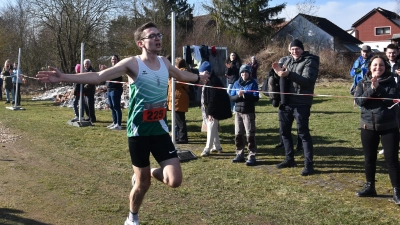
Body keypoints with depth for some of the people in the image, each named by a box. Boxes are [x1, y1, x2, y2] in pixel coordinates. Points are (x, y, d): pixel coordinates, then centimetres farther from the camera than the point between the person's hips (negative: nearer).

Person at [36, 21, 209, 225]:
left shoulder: (164, 62, 7)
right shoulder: (132, 63, -10)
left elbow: (181, 75, 30)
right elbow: (98, 76, -17)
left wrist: (198, 77, 46)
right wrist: (64, 77, -27)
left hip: (160, 129, 4)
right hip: (138, 131, -4)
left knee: (175, 181, -5)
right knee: (142, 184, 8)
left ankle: (151, 173, 29)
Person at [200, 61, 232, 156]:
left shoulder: (213, 81, -20)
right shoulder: (207, 81, 11)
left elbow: (213, 98, -23)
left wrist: (210, 112, -24)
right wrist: (207, 111, 18)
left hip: (213, 110, -10)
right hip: (208, 109, 10)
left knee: (211, 129, -6)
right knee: (213, 129, 17)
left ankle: (207, 149, -3)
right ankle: (217, 146, 27)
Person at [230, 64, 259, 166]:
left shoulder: (253, 83, -3)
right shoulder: (236, 83, 8)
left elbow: (256, 98, -9)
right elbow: (232, 97, 5)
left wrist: (245, 95, -21)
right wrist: (238, 95, -15)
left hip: (249, 112, -5)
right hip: (238, 112, 5)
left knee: (250, 135, -5)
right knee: (238, 134, 9)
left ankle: (252, 156, 0)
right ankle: (240, 154, 21)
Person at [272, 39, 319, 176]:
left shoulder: (309, 62, -8)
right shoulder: (288, 60, 14)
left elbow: (307, 80, -23)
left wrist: (289, 74, -31)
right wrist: (279, 71, 0)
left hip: (301, 104, -8)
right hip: (286, 102, 8)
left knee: (303, 133, -7)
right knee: (284, 131, 15)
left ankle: (309, 164, -1)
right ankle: (289, 159, 29)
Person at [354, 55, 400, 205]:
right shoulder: (363, 83, 4)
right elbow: (359, 101, -9)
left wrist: (378, 88, -21)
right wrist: (371, 89, -20)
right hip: (368, 126, 2)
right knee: (369, 158, 11)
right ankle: (370, 187, 25)